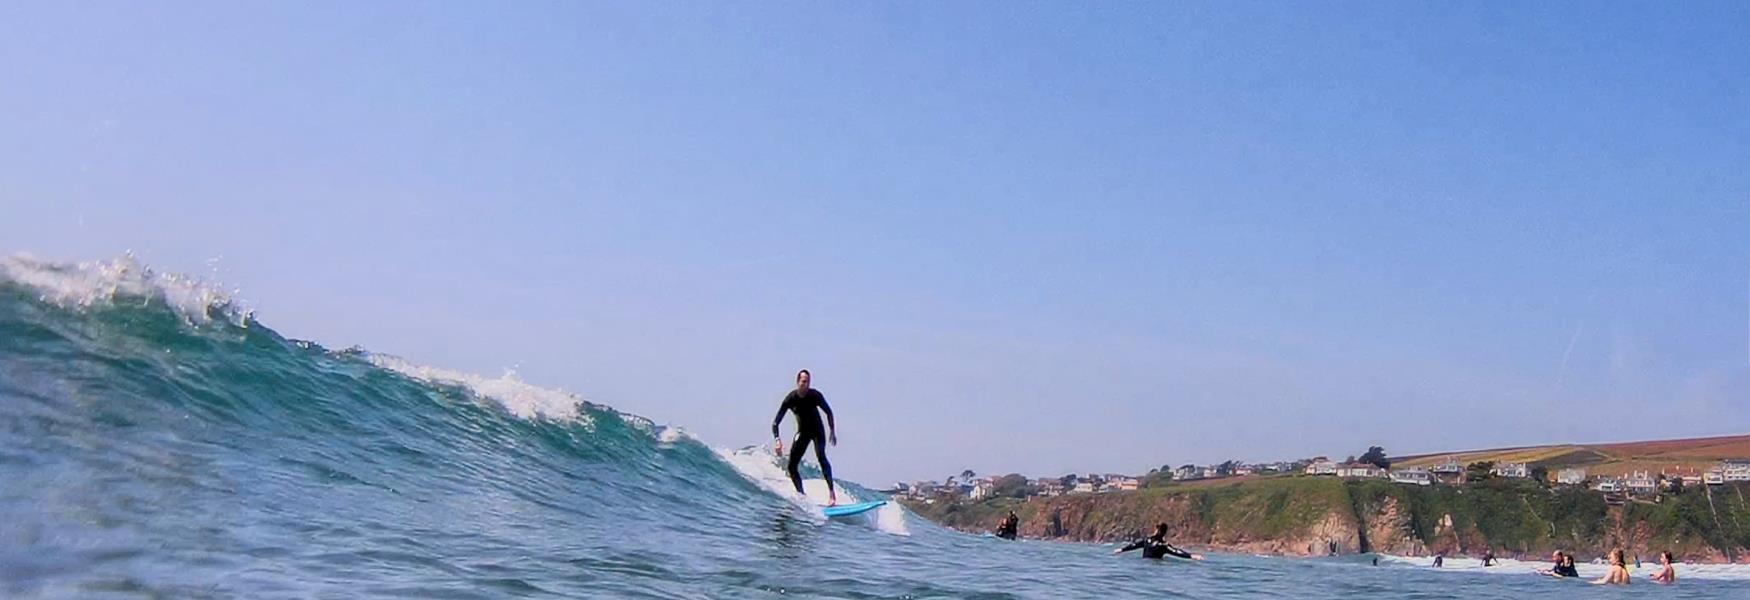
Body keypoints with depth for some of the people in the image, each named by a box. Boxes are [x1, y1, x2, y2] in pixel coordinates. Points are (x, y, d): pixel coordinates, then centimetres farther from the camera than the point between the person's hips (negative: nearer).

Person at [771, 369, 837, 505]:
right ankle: (802, 495, 6)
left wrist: (832, 430, -4)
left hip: (817, 430, -3)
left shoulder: (815, 395, -19)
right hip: (802, 432, 3)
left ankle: (832, 492, -31)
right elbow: (776, 422, -17)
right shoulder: (790, 398, -18)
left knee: (821, 457, -26)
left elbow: (828, 411, -2)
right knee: (792, 466, -4)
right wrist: (777, 439, -31)